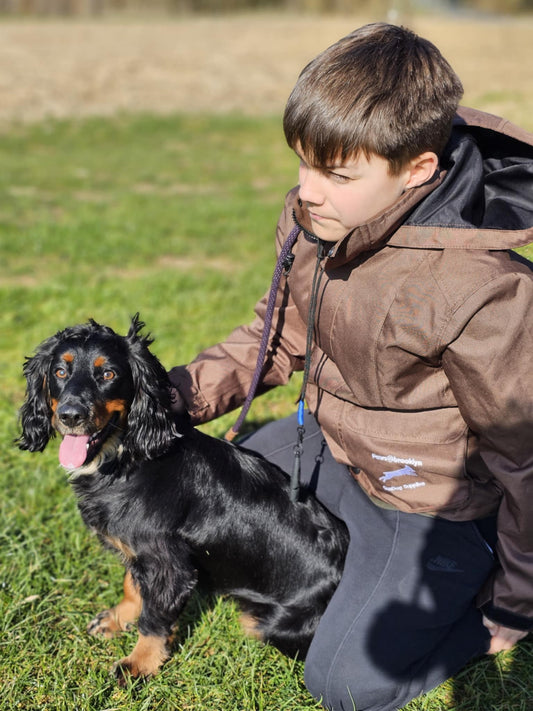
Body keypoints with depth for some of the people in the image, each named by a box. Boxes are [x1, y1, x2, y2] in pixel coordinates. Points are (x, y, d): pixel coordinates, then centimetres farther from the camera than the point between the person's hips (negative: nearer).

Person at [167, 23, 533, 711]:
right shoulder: (316, 216, -14)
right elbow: (284, 329, 5)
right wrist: (185, 390, -10)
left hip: (430, 504, -7)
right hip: (326, 442, 8)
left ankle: (477, 597, 19)